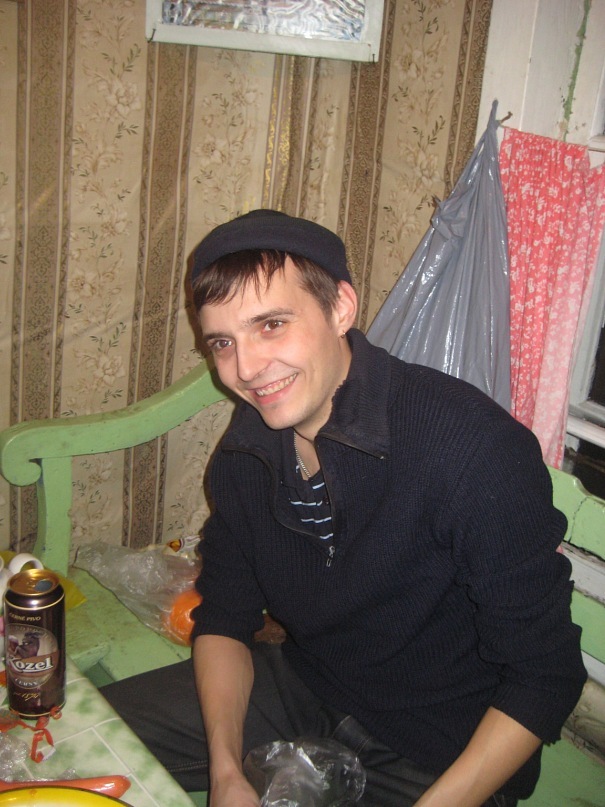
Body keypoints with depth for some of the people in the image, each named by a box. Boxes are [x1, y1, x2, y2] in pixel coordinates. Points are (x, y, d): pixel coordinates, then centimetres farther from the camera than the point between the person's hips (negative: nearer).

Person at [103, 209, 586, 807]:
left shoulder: (479, 449, -30)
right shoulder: (245, 450, -8)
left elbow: (544, 677, -22)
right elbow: (224, 617, 2)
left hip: (444, 758, -5)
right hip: (302, 687, 5)